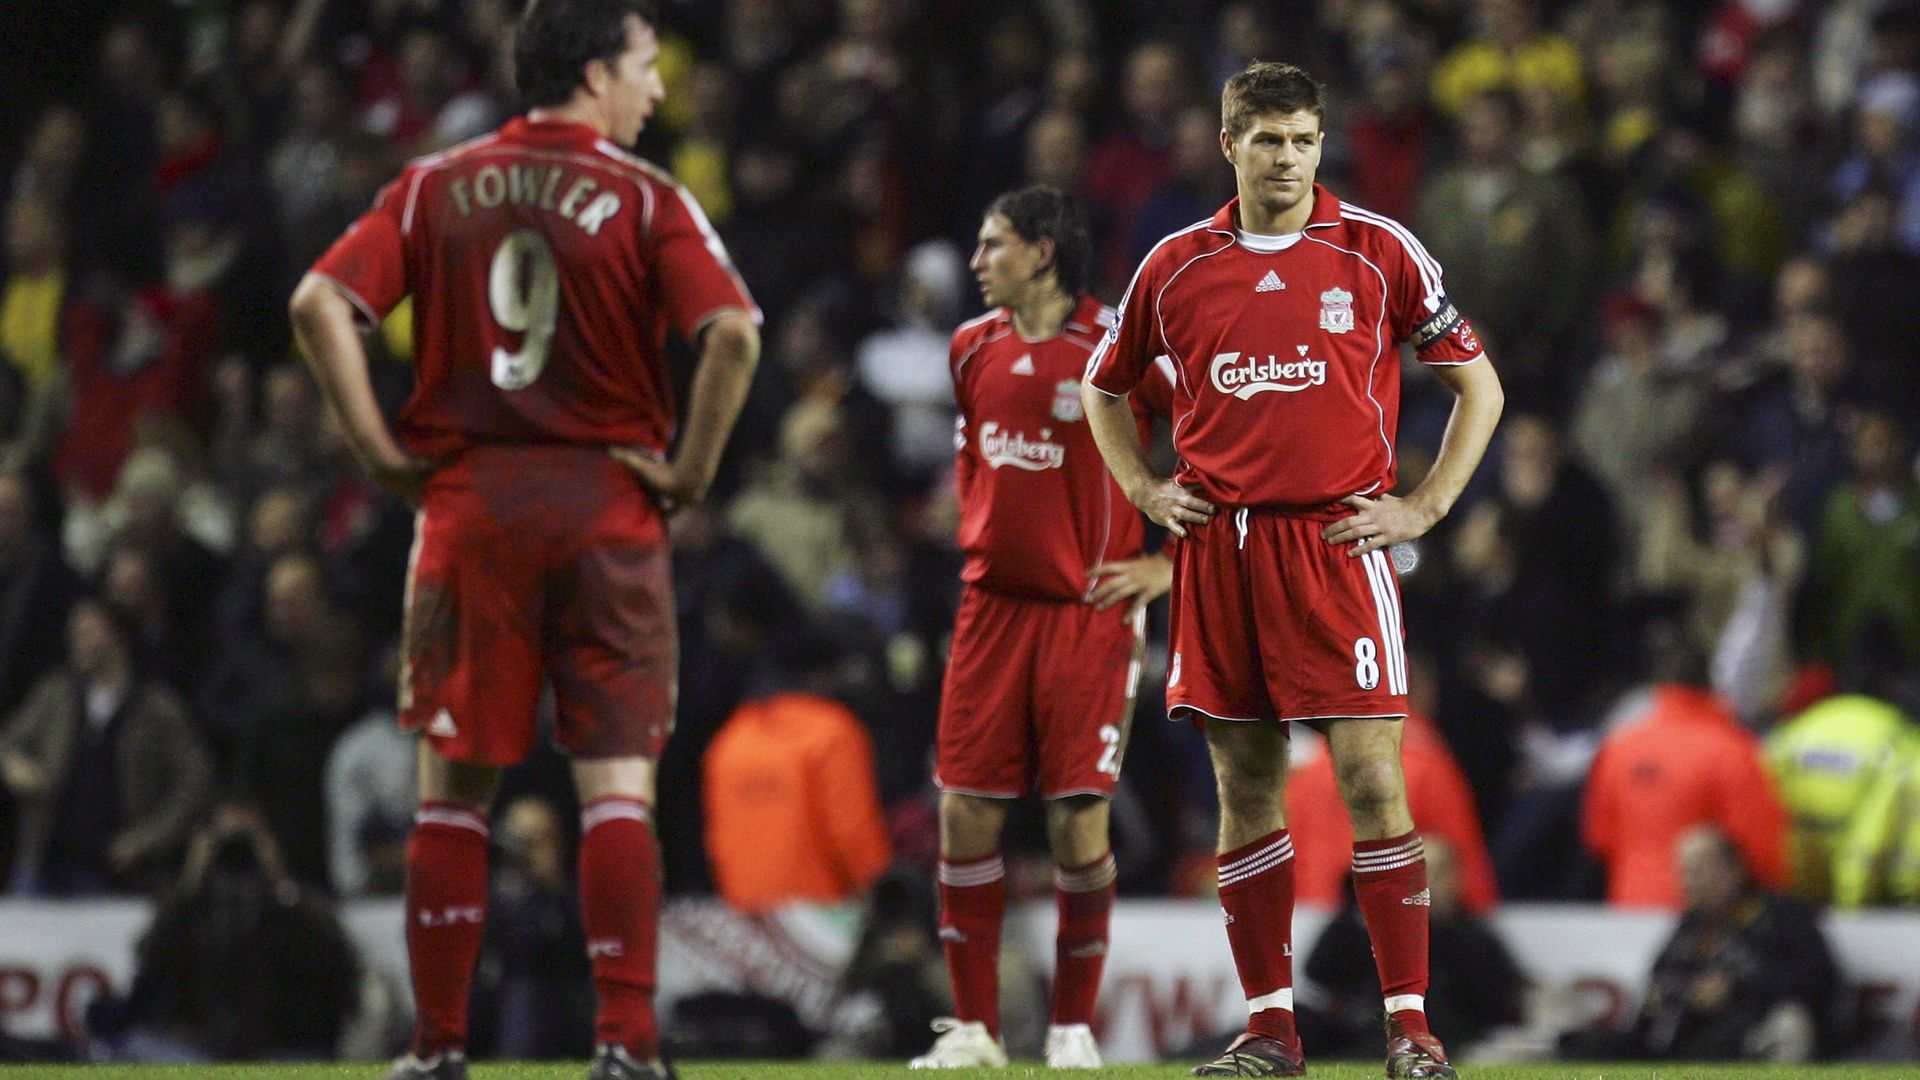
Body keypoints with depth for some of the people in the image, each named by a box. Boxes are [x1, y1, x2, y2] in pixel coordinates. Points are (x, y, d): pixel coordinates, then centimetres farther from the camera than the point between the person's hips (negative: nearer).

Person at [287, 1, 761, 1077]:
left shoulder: (437, 189, 7)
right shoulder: (646, 200, -2)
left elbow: (321, 304, -3)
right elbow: (733, 333, -16)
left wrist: (384, 452, 0)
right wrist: (691, 471, -5)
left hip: (468, 503, 2)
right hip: (608, 505, -2)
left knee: (454, 785, 7)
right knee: (619, 784, -1)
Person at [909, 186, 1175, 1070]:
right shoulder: (973, 347, 9)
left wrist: (1169, 566, -5)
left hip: (1090, 609, -5)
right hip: (992, 604, 5)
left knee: (1078, 816, -6)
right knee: (966, 810, -2)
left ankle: (1074, 1028, 6)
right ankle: (973, 1026, 5)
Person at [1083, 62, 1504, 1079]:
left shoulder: (1377, 251, 2)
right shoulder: (1176, 266, 9)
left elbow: (1479, 384, 8)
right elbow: (1104, 389, 25)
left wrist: (1422, 507, 0)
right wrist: (1146, 490, 10)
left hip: (1338, 539, -3)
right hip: (1219, 550, 3)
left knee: (1371, 777, -10)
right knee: (1246, 789, 5)